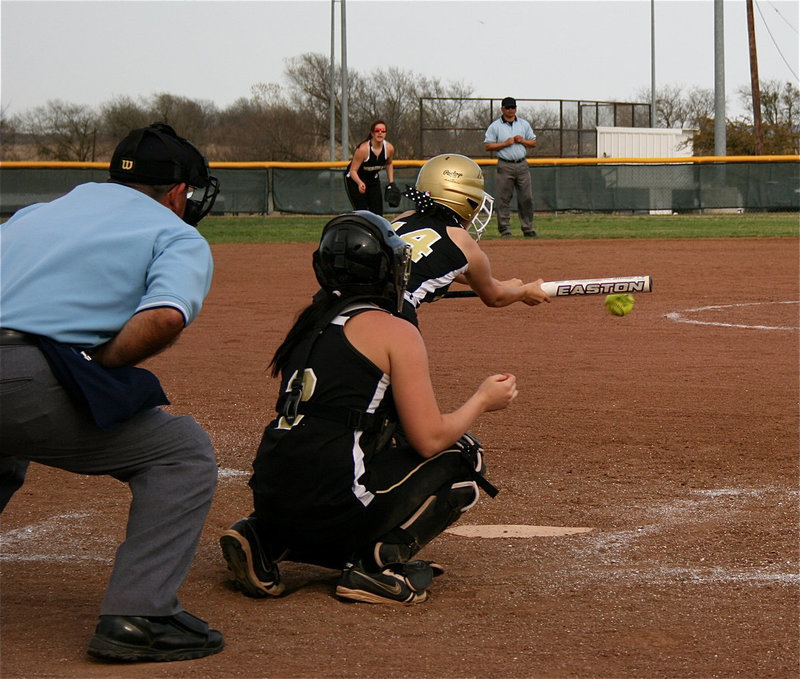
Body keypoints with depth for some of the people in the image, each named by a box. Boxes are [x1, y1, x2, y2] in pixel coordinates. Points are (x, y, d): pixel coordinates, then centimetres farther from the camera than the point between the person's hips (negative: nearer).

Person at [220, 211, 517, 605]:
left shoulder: (308, 323, 19)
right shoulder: (395, 331, -2)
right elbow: (430, 438, -6)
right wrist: (483, 401, 11)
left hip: (271, 498, 7)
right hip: (330, 504, -7)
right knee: (462, 455, 11)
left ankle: (264, 539, 12)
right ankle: (379, 563, -4)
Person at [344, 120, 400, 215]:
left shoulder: (389, 148, -13)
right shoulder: (363, 149, -30)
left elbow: (389, 164, 9)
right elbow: (353, 171, -29)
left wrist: (391, 183, 3)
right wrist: (360, 183, -48)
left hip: (373, 180, 5)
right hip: (354, 179, -5)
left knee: (377, 213, -1)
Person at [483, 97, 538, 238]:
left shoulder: (524, 124, 14)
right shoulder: (495, 126, 4)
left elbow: (533, 142, 16)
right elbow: (488, 145, -1)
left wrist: (522, 140, -3)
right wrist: (505, 143, -11)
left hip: (522, 165, 3)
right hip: (505, 166, -3)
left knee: (526, 198, 2)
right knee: (504, 199, -5)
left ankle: (528, 228, 10)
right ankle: (505, 229, 0)